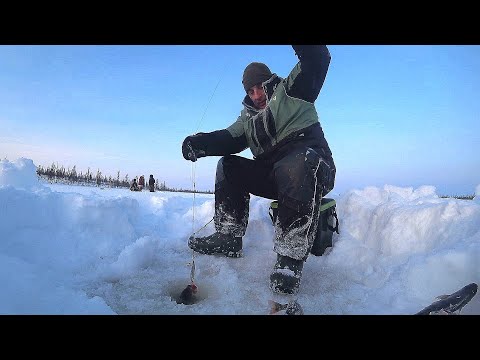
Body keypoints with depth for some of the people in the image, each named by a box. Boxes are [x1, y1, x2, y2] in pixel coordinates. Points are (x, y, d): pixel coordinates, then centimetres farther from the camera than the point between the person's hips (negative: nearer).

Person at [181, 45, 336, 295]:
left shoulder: (291, 89, 11)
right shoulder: (248, 117, 24)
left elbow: (317, 59, -4)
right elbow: (230, 139, 5)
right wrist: (200, 142, -13)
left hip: (311, 160, -6)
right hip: (273, 176, 6)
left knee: (298, 164, -38)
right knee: (228, 165, 1)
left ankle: (291, 257, -35)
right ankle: (229, 237, -6)